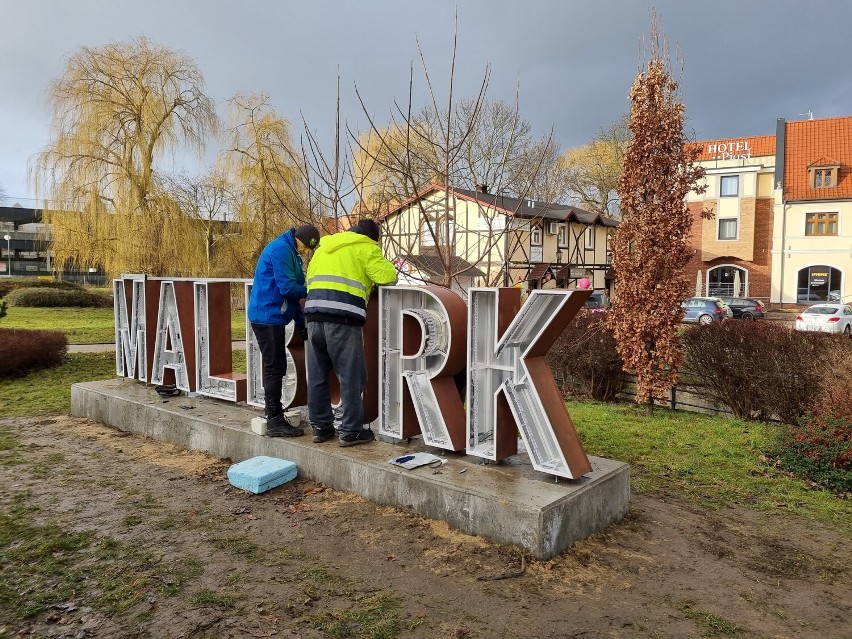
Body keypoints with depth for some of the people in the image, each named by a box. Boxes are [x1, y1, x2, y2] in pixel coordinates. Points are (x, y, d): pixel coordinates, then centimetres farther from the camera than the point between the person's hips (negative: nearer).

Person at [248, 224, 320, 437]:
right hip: (268, 317, -10)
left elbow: (290, 290, 20)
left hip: (271, 317, 10)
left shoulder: (290, 252, 17)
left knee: (275, 368, 14)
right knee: (274, 369, -7)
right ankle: (275, 422, -2)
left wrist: (300, 321, 18)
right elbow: (287, 287, -21)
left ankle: (275, 418, 23)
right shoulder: (281, 249, -15)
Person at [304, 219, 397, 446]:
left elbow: (309, 278, 25)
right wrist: (387, 265, 19)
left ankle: (320, 427, 22)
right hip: (342, 317, -6)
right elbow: (387, 276, -2)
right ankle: (351, 431, 7)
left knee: (317, 375, 13)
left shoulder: (324, 245, 27)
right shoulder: (365, 247, 8)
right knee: (351, 377, 2)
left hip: (314, 314, 7)